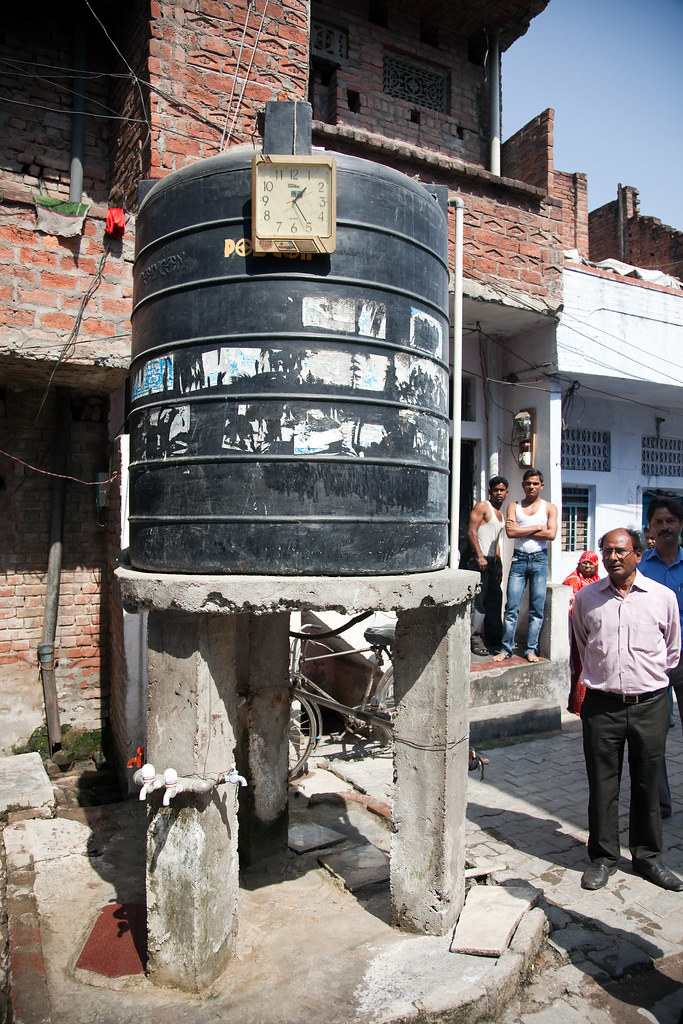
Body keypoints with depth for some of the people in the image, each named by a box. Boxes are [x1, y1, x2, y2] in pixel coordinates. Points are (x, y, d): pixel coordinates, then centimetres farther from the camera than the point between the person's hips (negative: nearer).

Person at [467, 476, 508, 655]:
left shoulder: (501, 515, 21)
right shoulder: (482, 507, -5)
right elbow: (471, 532, -14)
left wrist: (499, 565, 20)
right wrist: (480, 556, -21)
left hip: (493, 562, 9)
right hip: (480, 560, -9)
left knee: (495, 600, 12)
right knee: (480, 601, -10)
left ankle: (494, 640, 22)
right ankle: (475, 639, -4)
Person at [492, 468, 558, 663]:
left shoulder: (549, 508, 8)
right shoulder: (514, 506, 9)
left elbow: (552, 534, -8)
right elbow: (510, 532, -7)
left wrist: (522, 531, -7)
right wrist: (538, 527, -7)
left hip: (539, 559, 0)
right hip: (519, 559, 0)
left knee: (537, 608, 2)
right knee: (512, 607, -1)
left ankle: (531, 649, 11)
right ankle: (506, 648, 7)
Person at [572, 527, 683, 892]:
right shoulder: (586, 598, 1)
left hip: (650, 704, 0)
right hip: (602, 704, 0)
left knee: (647, 783, 12)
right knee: (602, 785, 7)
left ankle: (648, 857, 30)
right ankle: (602, 856, 24)